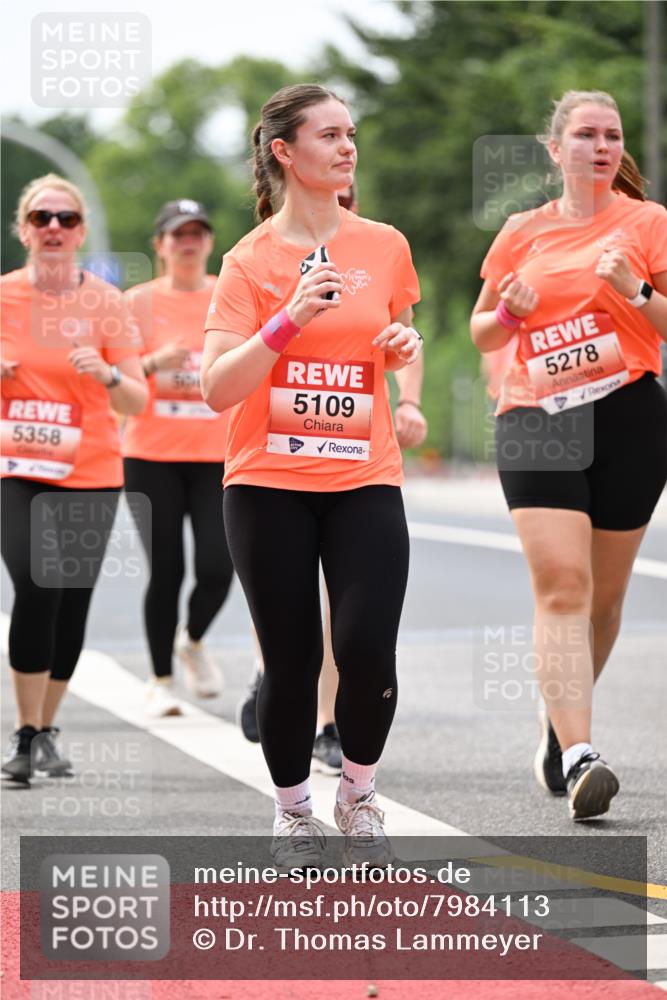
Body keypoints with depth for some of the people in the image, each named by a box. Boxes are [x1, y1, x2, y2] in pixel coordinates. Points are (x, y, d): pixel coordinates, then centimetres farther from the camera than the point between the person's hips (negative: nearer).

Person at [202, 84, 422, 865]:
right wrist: (291, 318, -24)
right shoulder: (250, 260, -4)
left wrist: (404, 346, 0)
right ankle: (292, 812, 22)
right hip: (268, 485, -2)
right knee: (291, 662, 1)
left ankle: (358, 796, 13)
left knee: (368, 650, -12)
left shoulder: (385, 246, 6)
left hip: (364, 481, 2)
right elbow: (216, 388, -13)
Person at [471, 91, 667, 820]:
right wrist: (510, 310, -2)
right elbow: (481, 333, 19)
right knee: (560, 584, -15)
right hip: (536, 422, 1)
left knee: (602, 593, 8)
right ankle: (578, 758, -24)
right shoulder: (523, 233, 11)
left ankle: (560, 725, 32)